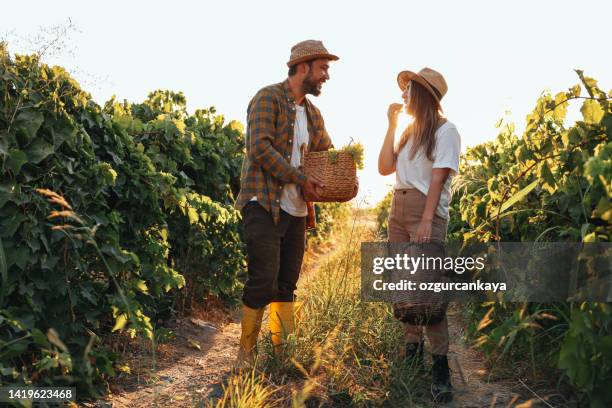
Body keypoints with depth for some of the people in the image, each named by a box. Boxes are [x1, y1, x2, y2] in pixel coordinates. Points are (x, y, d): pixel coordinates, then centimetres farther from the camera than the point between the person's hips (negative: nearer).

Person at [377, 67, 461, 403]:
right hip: (398, 208, 8)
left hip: (427, 210, -7)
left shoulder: (444, 130, -3)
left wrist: (426, 222, -20)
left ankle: (440, 366, -8)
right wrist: (391, 125, 6)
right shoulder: (408, 131, 18)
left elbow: (438, 178, -12)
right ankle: (412, 347, 21)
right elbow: (384, 168, 7)